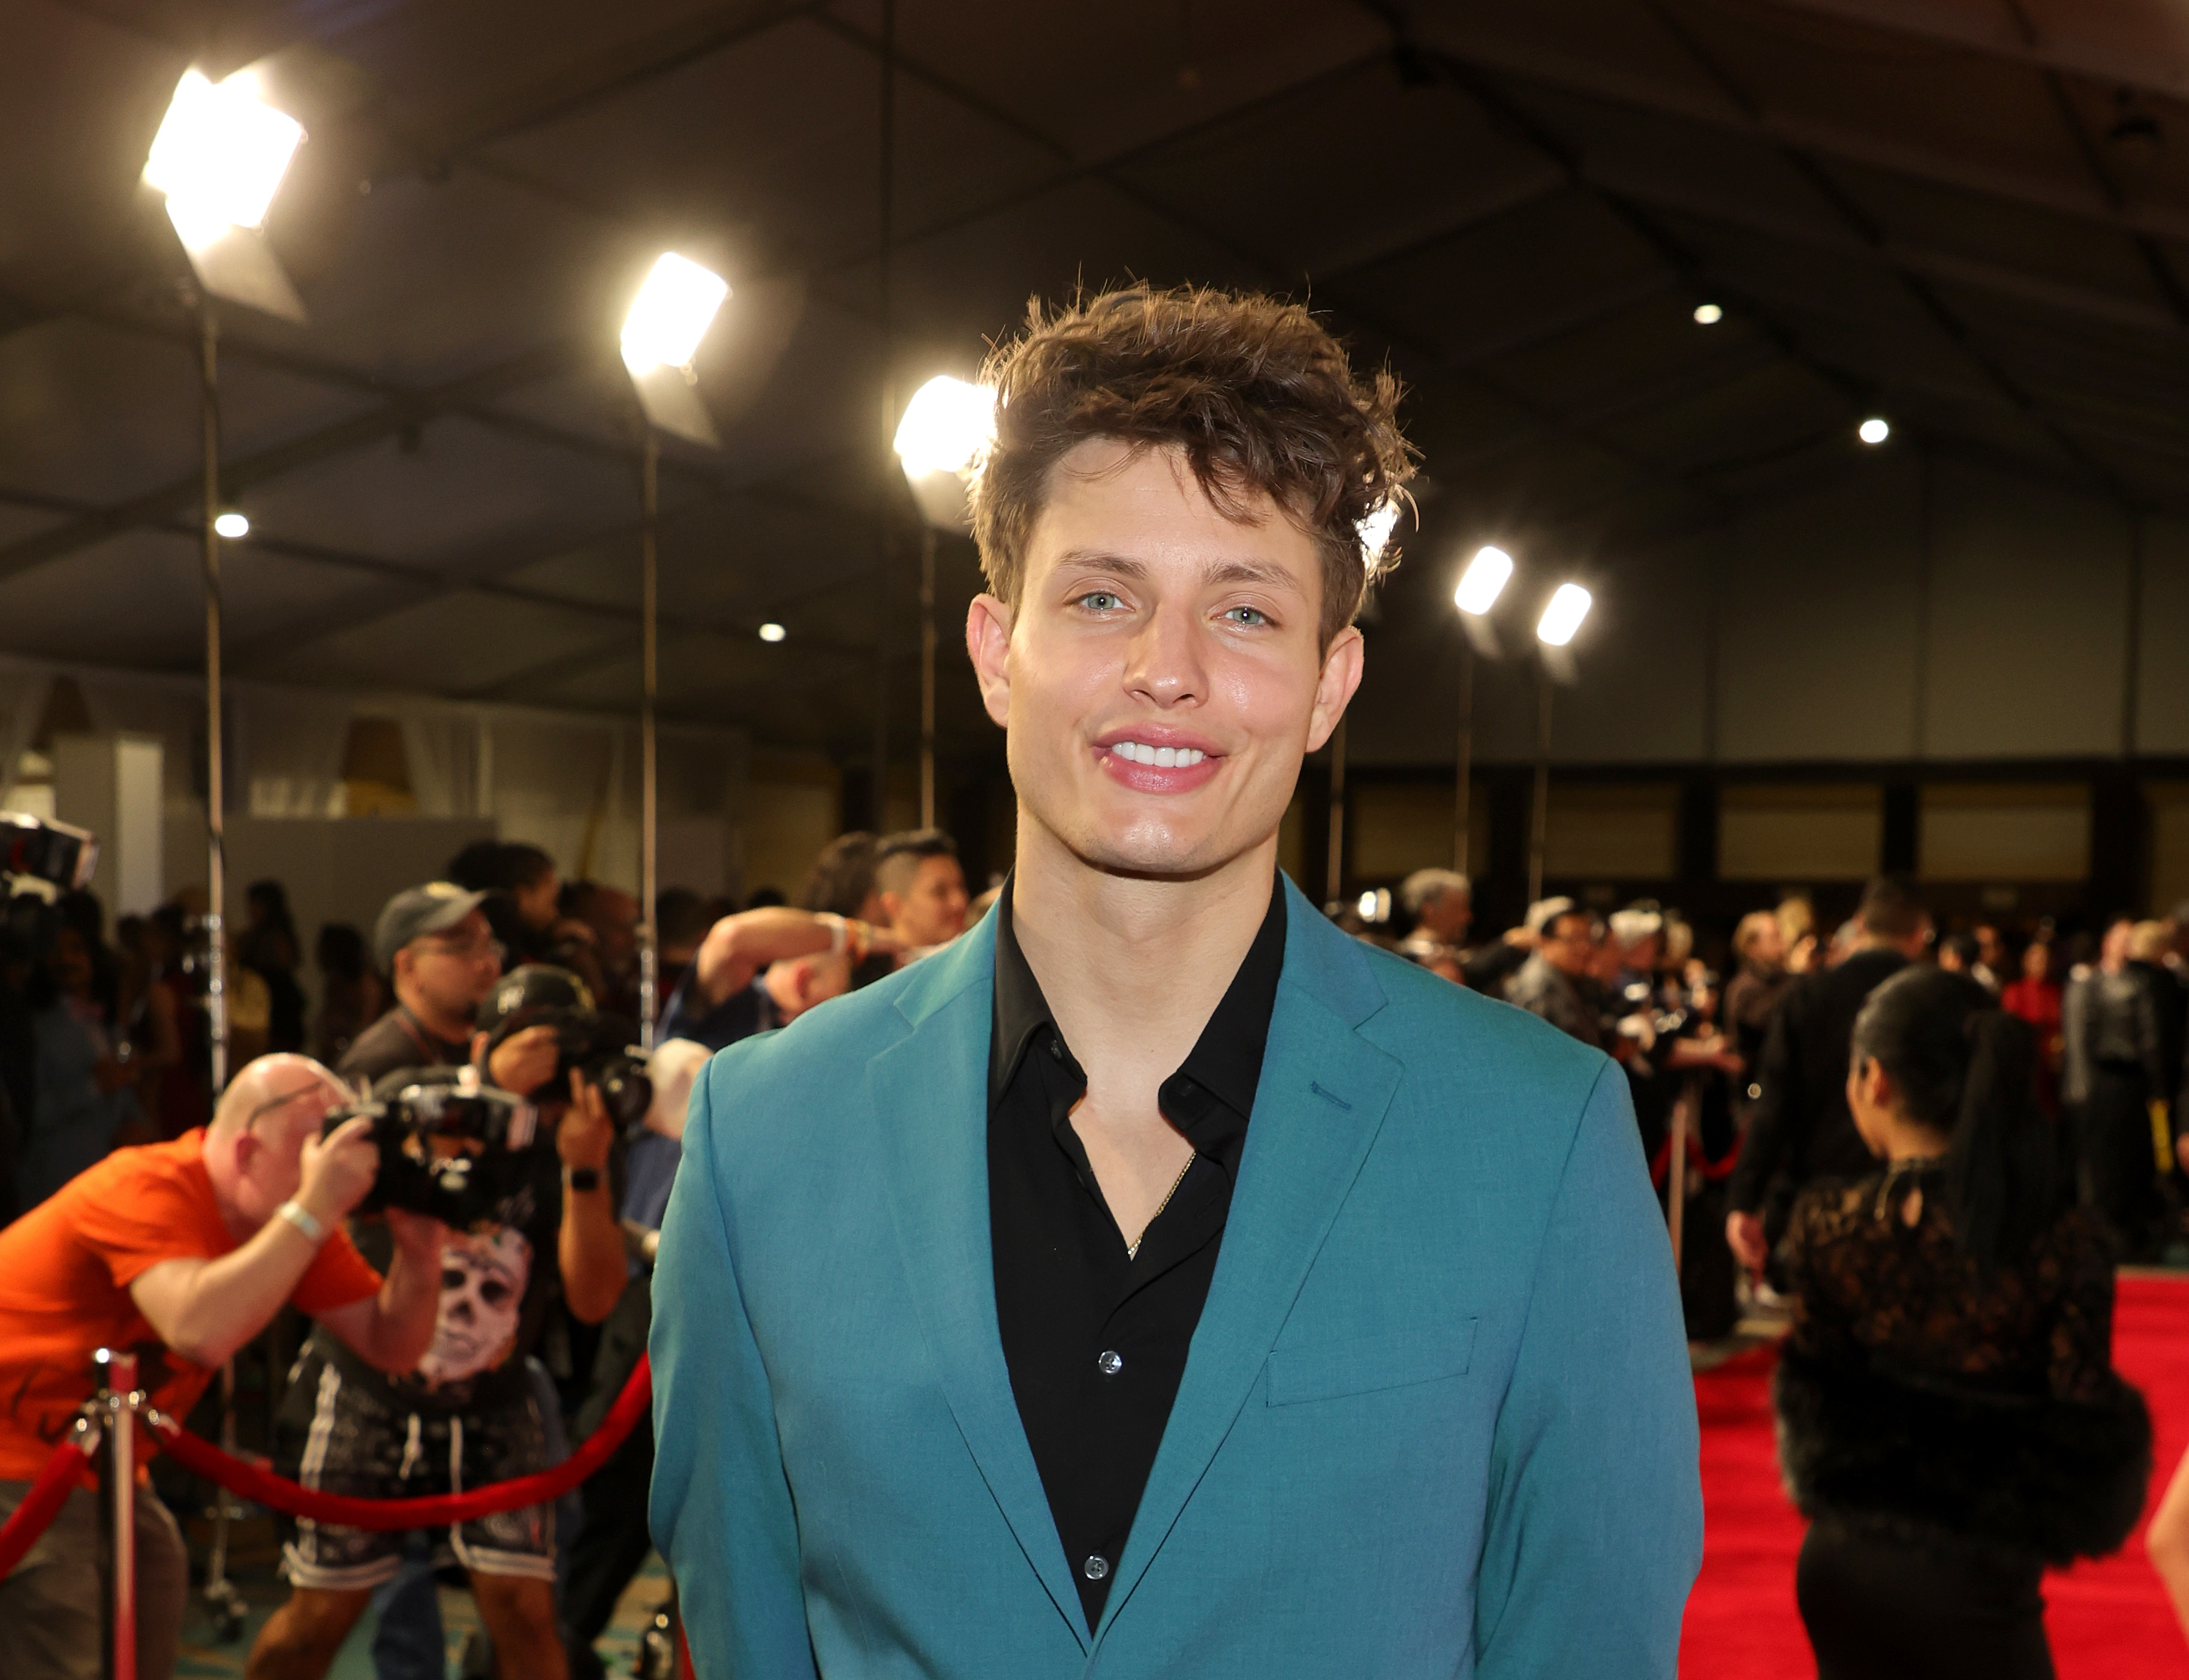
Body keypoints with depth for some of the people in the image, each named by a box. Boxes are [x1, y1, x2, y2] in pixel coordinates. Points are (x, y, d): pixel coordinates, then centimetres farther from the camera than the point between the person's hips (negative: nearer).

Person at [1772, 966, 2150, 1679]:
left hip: (1839, 1565, 3)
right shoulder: (2062, 1242, -16)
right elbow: (2085, 1435, -12)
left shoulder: (1826, 1225, -11)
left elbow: (1811, 1395, -4)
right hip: (1969, 1583, -3)